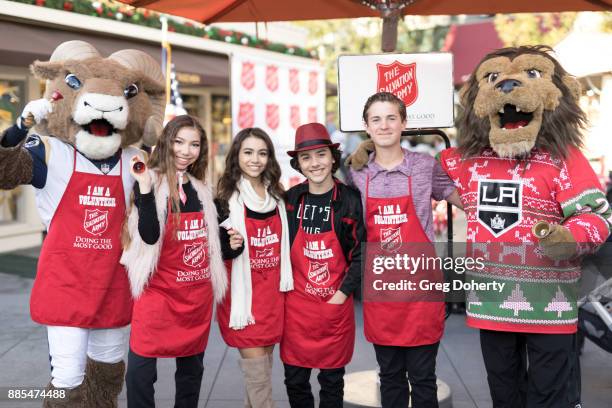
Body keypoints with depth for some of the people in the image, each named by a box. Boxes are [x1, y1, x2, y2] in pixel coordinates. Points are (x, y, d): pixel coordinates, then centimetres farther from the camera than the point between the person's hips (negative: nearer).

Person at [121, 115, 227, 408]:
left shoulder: (201, 189, 11)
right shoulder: (149, 182, -7)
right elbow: (150, 236, -22)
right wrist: (145, 188, -28)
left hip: (198, 292, 6)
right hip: (159, 291, -6)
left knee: (192, 368, 14)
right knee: (140, 369, -10)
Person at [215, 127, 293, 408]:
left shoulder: (278, 196, 7)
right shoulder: (225, 199, -8)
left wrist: (286, 286, 11)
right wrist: (232, 246, -25)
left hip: (273, 294, 5)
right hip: (243, 295, -4)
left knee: (262, 369, 13)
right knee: (258, 374, -4)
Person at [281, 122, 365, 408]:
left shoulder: (349, 200, -6)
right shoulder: (291, 199, 1)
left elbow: (360, 253, -4)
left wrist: (343, 292, -9)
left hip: (336, 305, -2)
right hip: (295, 305, 2)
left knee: (332, 380, 11)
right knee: (294, 379, 10)